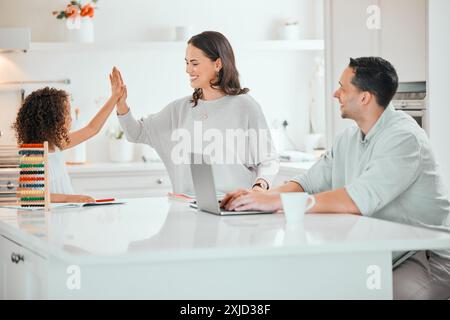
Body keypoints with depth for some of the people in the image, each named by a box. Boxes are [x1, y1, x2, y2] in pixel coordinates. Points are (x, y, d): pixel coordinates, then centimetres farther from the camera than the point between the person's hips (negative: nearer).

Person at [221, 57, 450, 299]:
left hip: (427, 256, -7)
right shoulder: (347, 140, 10)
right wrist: (263, 195, -10)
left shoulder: (404, 138, -19)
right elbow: (310, 182, 11)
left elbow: (360, 199, -30)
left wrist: (277, 202, -30)